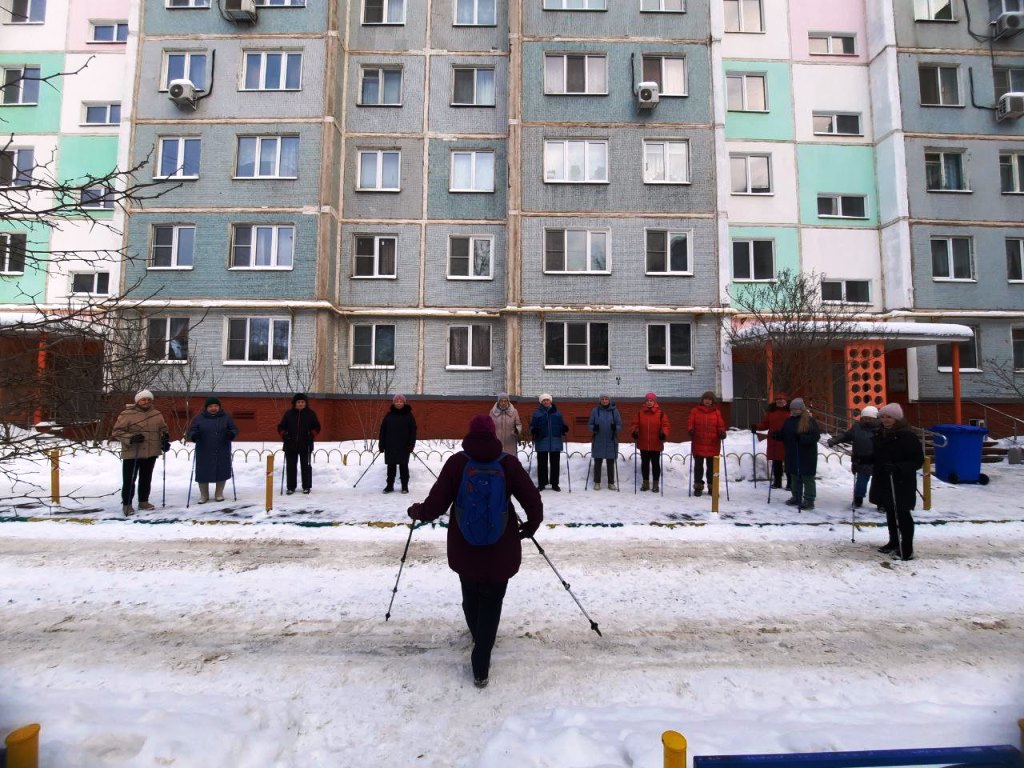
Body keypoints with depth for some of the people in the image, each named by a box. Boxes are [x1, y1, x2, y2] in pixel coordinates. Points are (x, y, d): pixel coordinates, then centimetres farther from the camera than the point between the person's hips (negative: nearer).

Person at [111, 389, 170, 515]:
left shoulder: (157, 414, 6)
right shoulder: (127, 414, -8)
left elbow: (163, 428, 17)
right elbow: (116, 431, -8)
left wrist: (165, 438, 0)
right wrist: (130, 438, -22)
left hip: (151, 453, 5)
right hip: (131, 453, -4)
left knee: (146, 479, 15)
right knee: (129, 480, 0)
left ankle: (143, 501, 27)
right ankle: (126, 504, 12)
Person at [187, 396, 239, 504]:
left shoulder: (226, 417, 3)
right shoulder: (199, 418, 2)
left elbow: (234, 429, 5)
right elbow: (191, 431, 3)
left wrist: (231, 434, -19)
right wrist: (194, 436, -21)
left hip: (222, 452, 0)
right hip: (204, 452, 0)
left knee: (222, 472, 5)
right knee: (203, 472, 3)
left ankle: (219, 493, 23)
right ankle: (204, 495, 22)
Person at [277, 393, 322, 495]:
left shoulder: (311, 413, 2)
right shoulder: (288, 413, 4)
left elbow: (316, 427, 6)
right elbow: (281, 427, 9)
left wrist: (312, 435, -9)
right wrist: (284, 435, -7)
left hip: (306, 445, -1)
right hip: (290, 445, 1)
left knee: (306, 466, 4)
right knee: (290, 466, 6)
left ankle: (306, 487, 13)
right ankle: (291, 487, 15)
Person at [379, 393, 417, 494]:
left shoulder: (408, 415, -1)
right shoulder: (389, 415, 4)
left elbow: (413, 431, -2)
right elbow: (383, 430, 5)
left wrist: (411, 444, -9)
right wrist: (381, 444, 1)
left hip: (404, 446, -2)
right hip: (390, 446, 2)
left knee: (403, 466, 5)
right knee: (391, 466, 8)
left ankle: (405, 486, 13)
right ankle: (389, 485, 18)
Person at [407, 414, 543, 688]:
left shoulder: (456, 462, -11)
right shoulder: (509, 463, -10)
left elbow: (435, 505, -11)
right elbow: (533, 501, -10)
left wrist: (416, 511, 10)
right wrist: (531, 526, 10)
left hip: (465, 547, 2)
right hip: (501, 550, -1)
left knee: (470, 597, 26)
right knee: (491, 603, 15)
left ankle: (478, 637, 52)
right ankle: (480, 668, 18)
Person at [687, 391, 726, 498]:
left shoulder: (717, 413, 7)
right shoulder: (695, 411, 4)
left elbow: (720, 425, 2)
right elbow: (690, 423, -1)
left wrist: (722, 432, -16)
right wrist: (690, 430, -19)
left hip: (713, 445, 1)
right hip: (698, 444, -1)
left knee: (711, 467, 10)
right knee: (698, 466, 6)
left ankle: (712, 486, 22)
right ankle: (698, 487, 15)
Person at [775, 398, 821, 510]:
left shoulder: (810, 420, -10)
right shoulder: (788, 421, 9)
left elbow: (816, 436, -15)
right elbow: (783, 435, 15)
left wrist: (802, 437, -28)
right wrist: (777, 435, -6)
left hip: (807, 455, -6)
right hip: (792, 455, 6)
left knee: (807, 477, 0)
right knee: (795, 476, 15)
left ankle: (809, 500, 7)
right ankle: (796, 497, 26)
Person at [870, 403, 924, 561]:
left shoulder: (907, 436, -15)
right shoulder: (880, 434, 8)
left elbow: (918, 460, -17)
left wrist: (898, 468, -30)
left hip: (901, 483, -7)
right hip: (883, 481, 7)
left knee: (902, 514, 0)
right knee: (890, 512, 17)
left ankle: (906, 549, 10)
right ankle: (893, 542, 31)